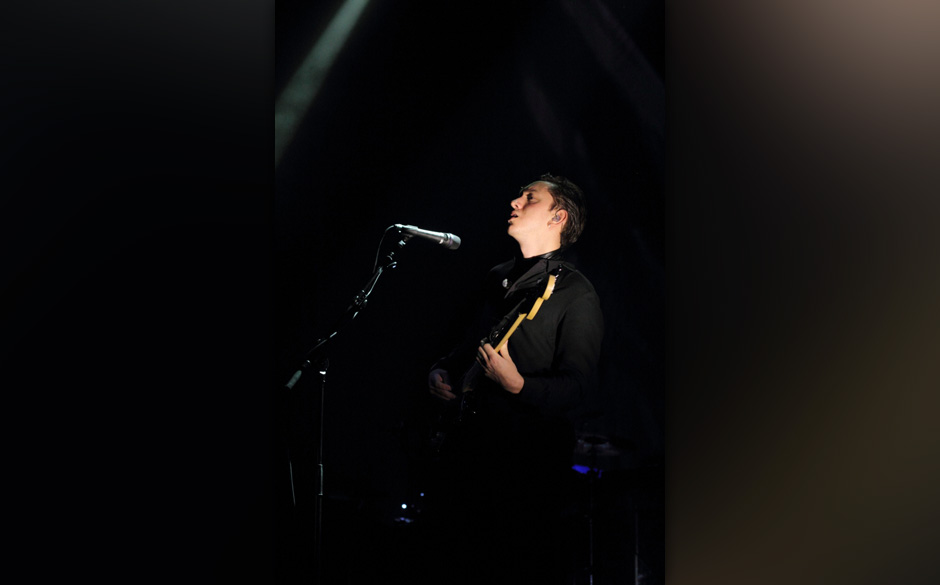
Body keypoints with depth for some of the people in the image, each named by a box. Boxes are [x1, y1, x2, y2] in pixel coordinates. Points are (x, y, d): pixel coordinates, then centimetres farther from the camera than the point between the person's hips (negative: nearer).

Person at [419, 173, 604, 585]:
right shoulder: (498, 279, 14)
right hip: (469, 439, 7)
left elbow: (576, 385, -15)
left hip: (529, 456, -7)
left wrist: (518, 385, -29)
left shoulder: (576, 295, -10)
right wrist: (441, 371, 7)